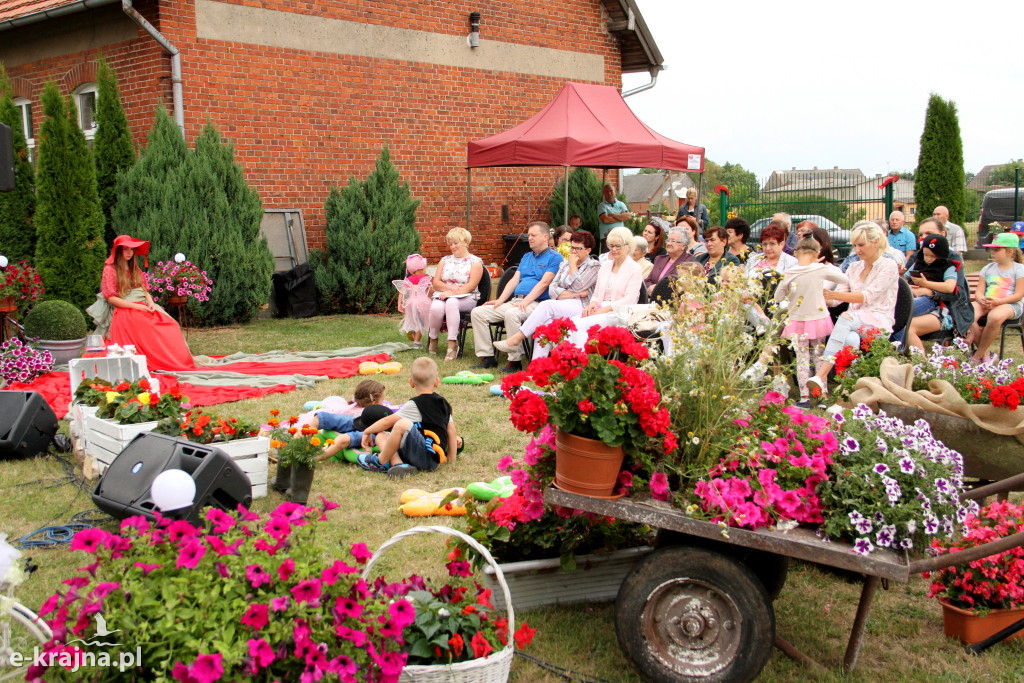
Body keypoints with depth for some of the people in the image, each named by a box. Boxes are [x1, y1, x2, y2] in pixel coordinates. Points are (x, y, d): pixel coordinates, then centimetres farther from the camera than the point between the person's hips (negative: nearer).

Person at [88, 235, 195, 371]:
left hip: (143, 308, 6)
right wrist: (136, 306, -15)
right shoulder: (110, 269, 1)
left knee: (170, 326, -23)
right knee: (148, 329, -36)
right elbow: (111, 298, -7)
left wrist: (150, 303, -6)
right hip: (123, 311, -6)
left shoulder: (135, 269, 21)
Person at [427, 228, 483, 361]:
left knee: (451, 302, -40)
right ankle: (433, 340, -12)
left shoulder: (475, 262, 6)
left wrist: (451, 292, -17)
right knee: (436, 307, -35)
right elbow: (436, 283, 11)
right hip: (443, 296, 3)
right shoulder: (445, 260, 21)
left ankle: (452, 344, -41)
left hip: (466, 298, -3)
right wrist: (449, 287, -10)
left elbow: (471, 285, -6)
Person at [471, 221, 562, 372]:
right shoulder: (526, 256, 25)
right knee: (478, 312, -7)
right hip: (514, 301, 8)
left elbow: (544, 283, -11)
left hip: (535, 303, -8)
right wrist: (499, 300, 4)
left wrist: (525, 302, -21)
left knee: (511, 313, -39)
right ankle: (487, 357, -8)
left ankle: (515, 361, -30)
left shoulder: (554, 257, 0)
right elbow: (514, 280, 18)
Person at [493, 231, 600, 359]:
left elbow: (578, 287, -8)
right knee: (545, 323, -29)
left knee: (547, 305, -30)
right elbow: (552, 289, 10)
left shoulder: (594, 266, 7)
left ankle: (516, 339, -30)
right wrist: (574, 294, -5)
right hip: (559, 306, 5)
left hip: (580, 309, -5)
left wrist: (573, 265, 2)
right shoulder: (564, 264, 24)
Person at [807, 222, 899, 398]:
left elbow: (869, 296, -15)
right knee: (850, 340, -35)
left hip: (879, 322, -5)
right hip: (854, 321, 5)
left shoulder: (889, 266, 0)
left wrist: (835, 295, -28)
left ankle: (821, 376, -51)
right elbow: (837, 298, 9)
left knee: (846, 318, -37)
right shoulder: (854, 268, 19)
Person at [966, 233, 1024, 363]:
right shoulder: (987, 269, 17)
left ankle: (977, 356, -24)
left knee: (994, 317, -41)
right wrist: (982, 300, -17)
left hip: (1009, 304, -4)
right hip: (986, 304, 4)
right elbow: (979, 292, 9)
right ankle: (985, 354, -16)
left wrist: (998, 301, -21)